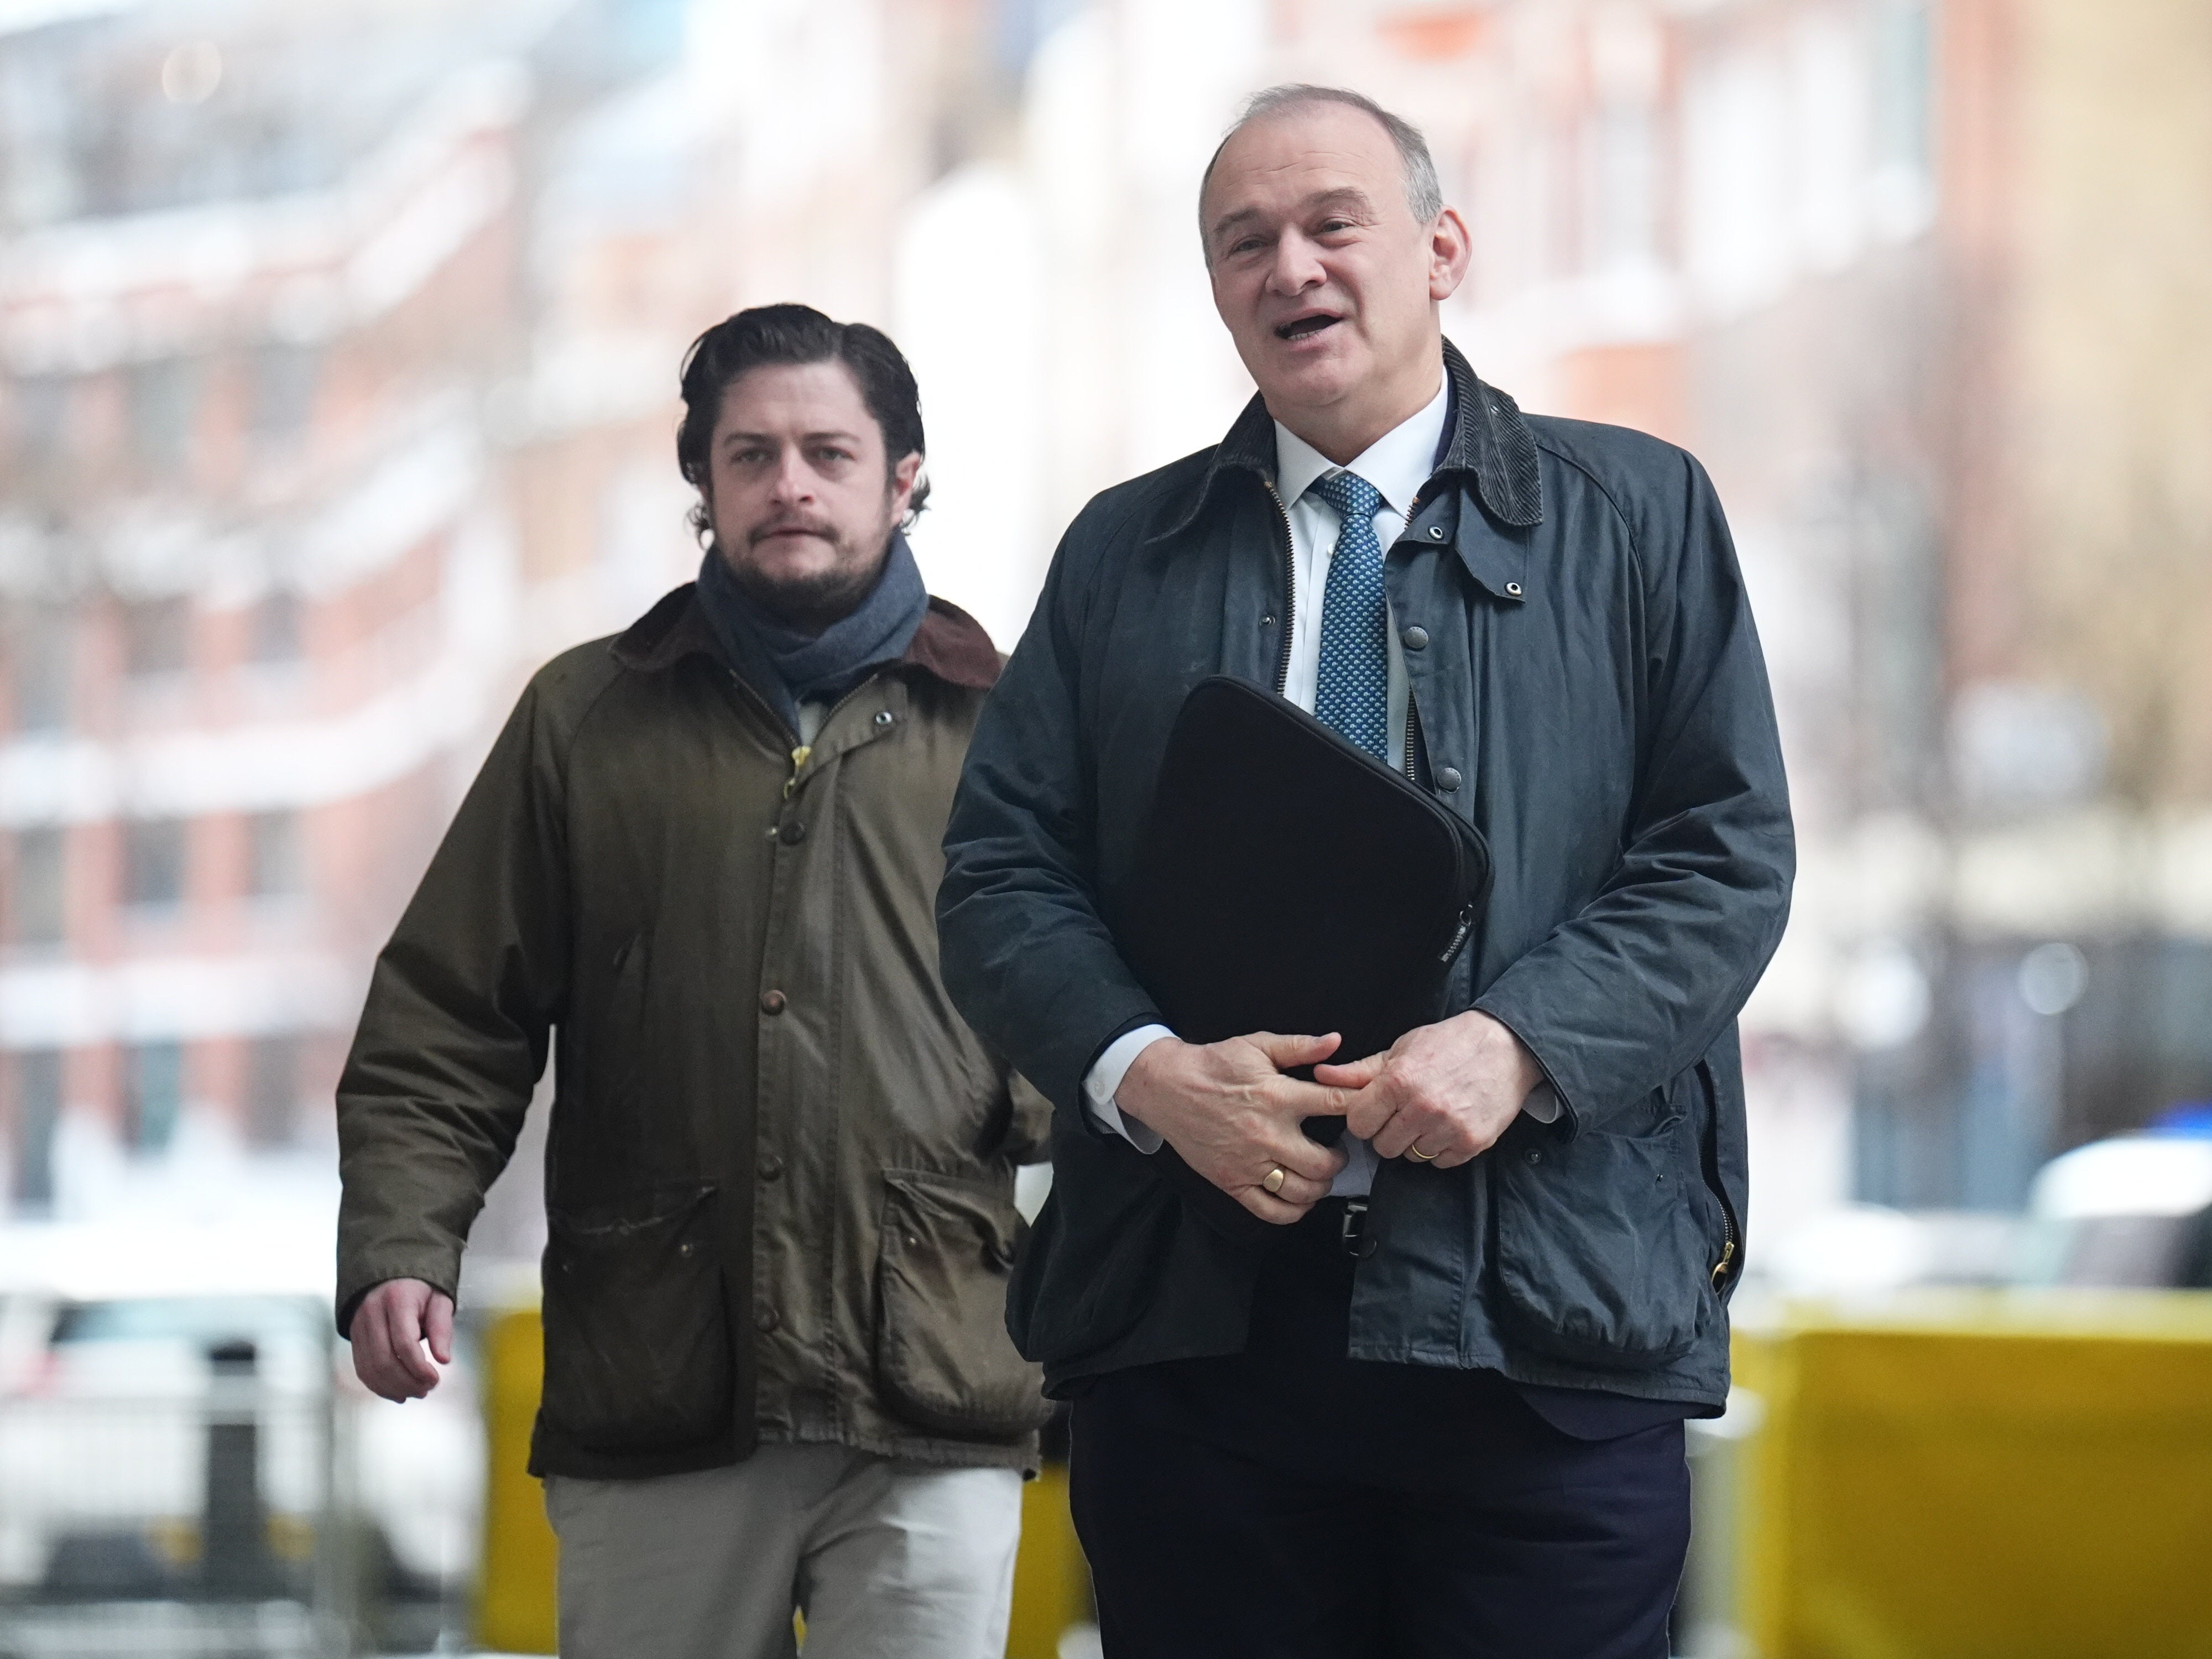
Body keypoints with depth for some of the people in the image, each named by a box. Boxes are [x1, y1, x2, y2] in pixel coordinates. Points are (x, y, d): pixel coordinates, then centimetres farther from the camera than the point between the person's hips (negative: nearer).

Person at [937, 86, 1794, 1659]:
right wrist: (1145, 1070, -10)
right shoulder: (1123, 554, 15)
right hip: (1192, 1319, 2)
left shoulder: (1639, 514, 8)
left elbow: (1727, 854, 2)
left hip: (1546, 1310, -2)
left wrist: (1519, 1045, -14)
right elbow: (1001, 875, 9)